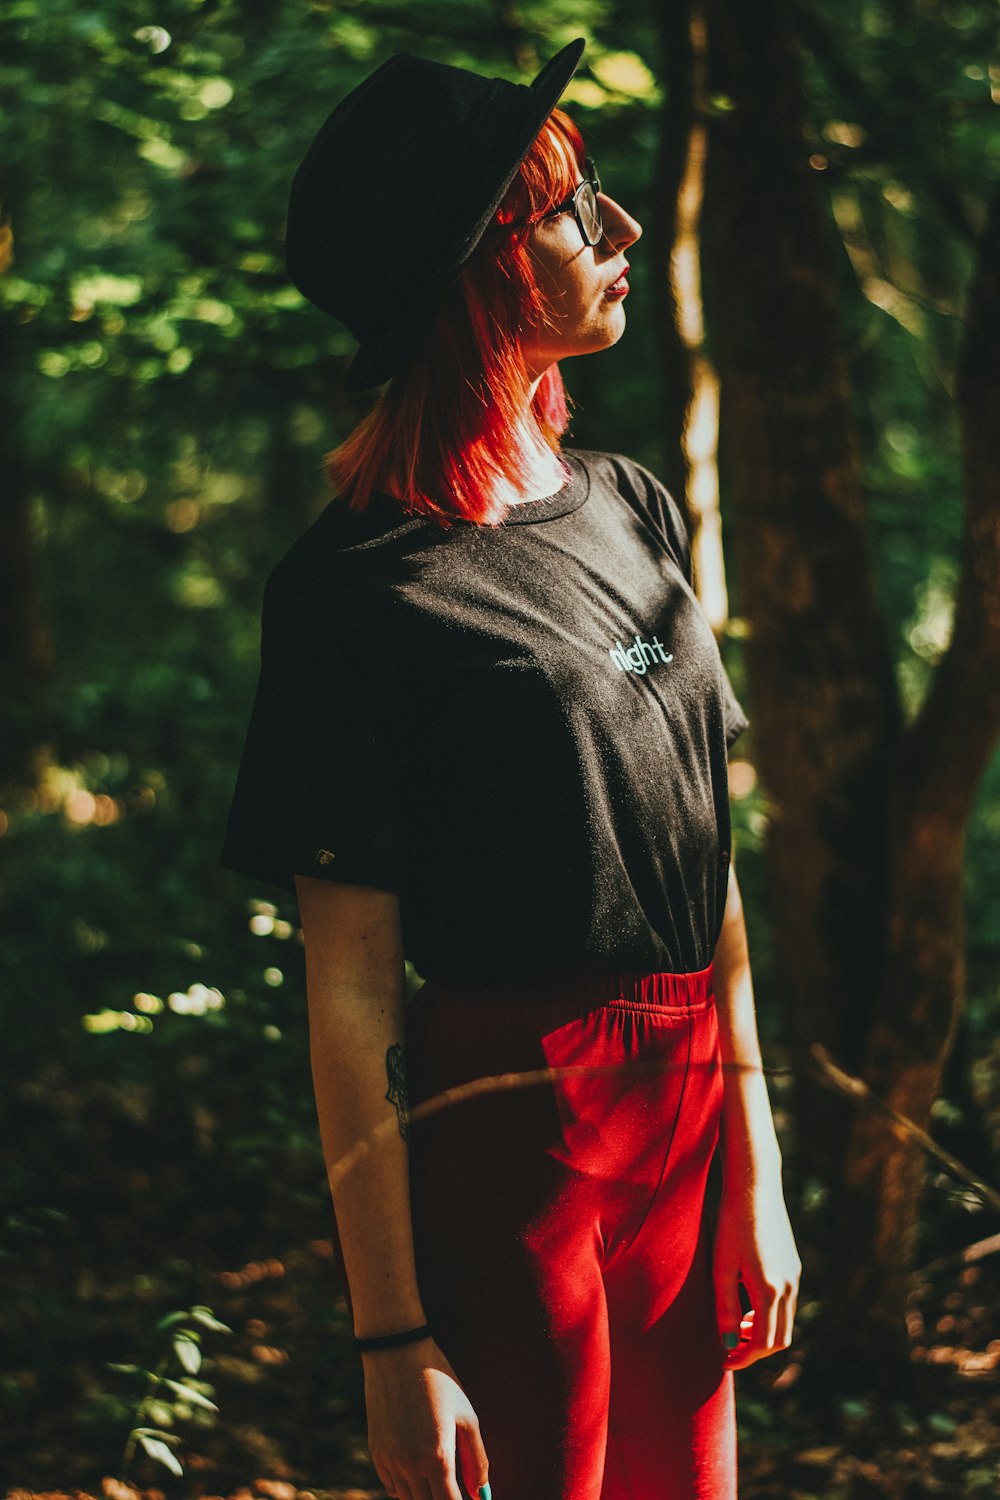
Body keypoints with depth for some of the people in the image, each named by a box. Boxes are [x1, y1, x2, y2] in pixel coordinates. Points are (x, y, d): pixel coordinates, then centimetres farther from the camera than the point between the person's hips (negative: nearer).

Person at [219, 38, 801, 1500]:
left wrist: (756, 1171, 10)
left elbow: (708, 858, 12)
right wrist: (397, 1341, -14)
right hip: (506, 1142, -6)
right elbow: (350, 985, -13)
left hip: (687, 1117, 6)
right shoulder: (360, 586, -12)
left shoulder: (631, 509, 8)